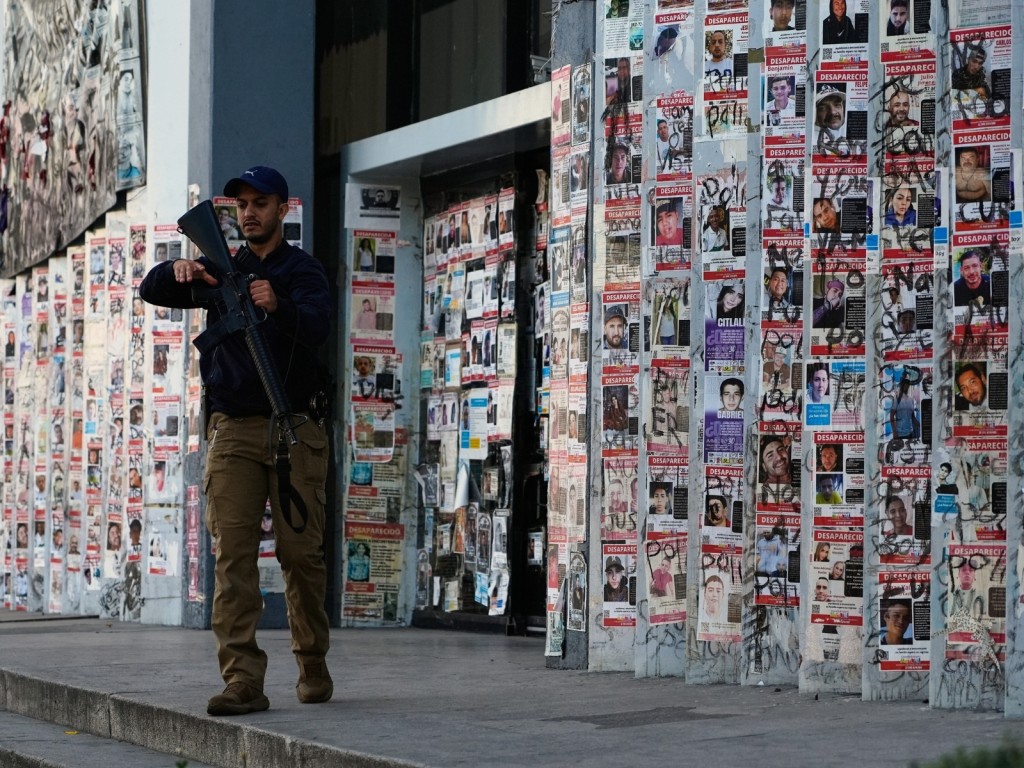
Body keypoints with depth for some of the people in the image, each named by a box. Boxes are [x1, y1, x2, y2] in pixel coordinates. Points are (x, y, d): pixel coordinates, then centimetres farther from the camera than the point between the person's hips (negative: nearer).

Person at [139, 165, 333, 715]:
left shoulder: (302, 271, 4)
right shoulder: (221, 270, 14)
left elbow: (316, 328, -16)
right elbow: (150, 291, 5)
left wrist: (278, 306, -38)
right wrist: (178, 271, -18)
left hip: (294, 429, -2)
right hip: (233, 429, 2)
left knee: (301, 553, 1)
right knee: (233, 555, -8)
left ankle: (312, 666, 19)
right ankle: (242, 680, -13)